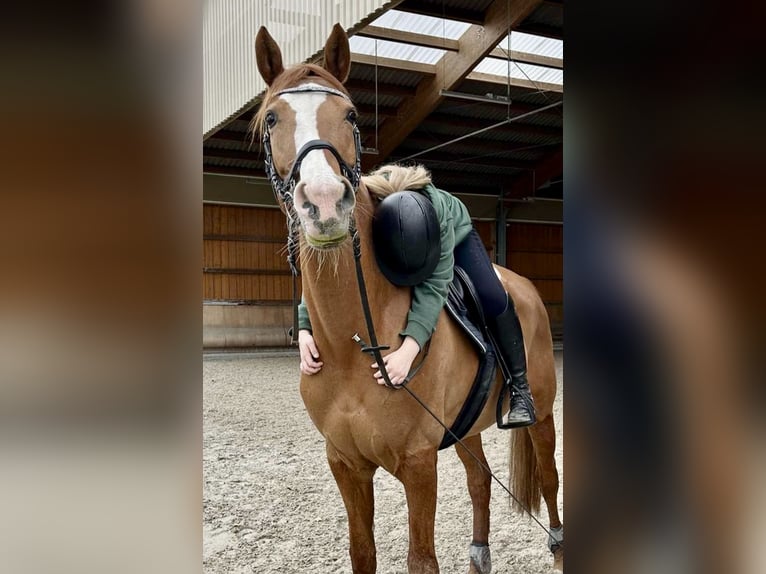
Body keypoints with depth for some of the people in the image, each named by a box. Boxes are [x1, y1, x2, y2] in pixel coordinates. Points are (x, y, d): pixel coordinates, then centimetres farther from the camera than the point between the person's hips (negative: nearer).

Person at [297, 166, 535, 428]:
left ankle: (519, 385, -3)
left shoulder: (439, 208, -45)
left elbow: (434, 286, -48)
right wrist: (304, 331, -51)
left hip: (454, 232, -2)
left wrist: (408, 351, -60)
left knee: (492, 298, -21)